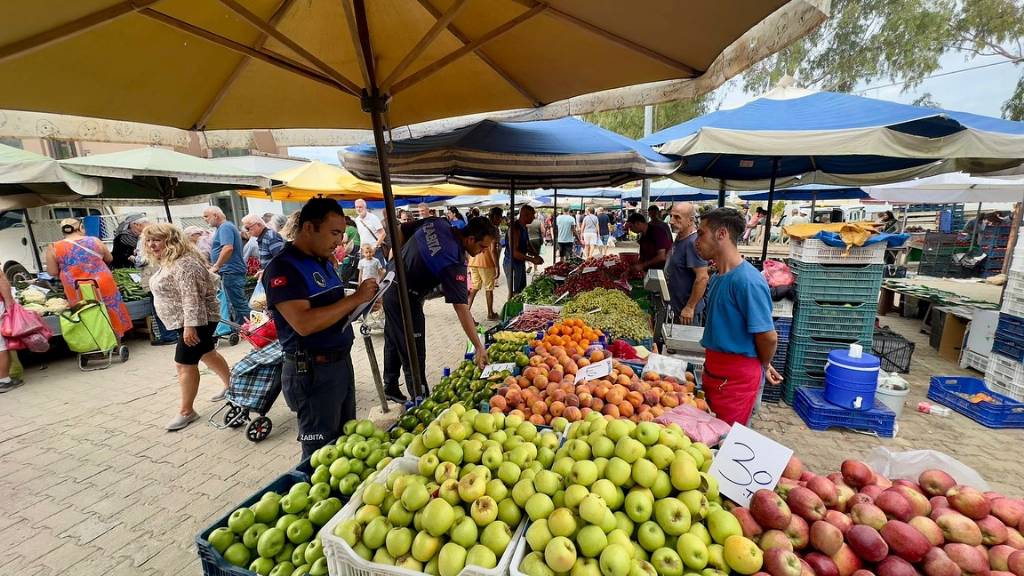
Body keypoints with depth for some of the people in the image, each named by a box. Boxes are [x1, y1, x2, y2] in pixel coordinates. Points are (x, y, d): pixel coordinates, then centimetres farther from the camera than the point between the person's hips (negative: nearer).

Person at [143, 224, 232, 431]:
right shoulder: (168, 262, 13)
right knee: (207, 354, 20)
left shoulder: (183, 264, -22)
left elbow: (191, 298, -29)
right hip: (185, 321, 11)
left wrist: (190, 326, -31)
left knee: (184, 364, -6)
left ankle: (186, 411, 4)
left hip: (196, 321, -11)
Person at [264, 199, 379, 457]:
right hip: (312, 371, -8)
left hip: (341, 361, 8)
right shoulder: (282, 268, -16)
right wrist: (355, 298, -23)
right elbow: (304, 323, -28)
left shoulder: (323, 262, 11)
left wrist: (362, 302, 1)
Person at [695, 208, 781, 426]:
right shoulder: (717, 277, 6)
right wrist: (763, 365, 18)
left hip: (737, 377, -8)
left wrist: (763, 366, 1)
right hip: (714, 371, 8)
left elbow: (768, 337, -19)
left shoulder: (747, 280, -22)